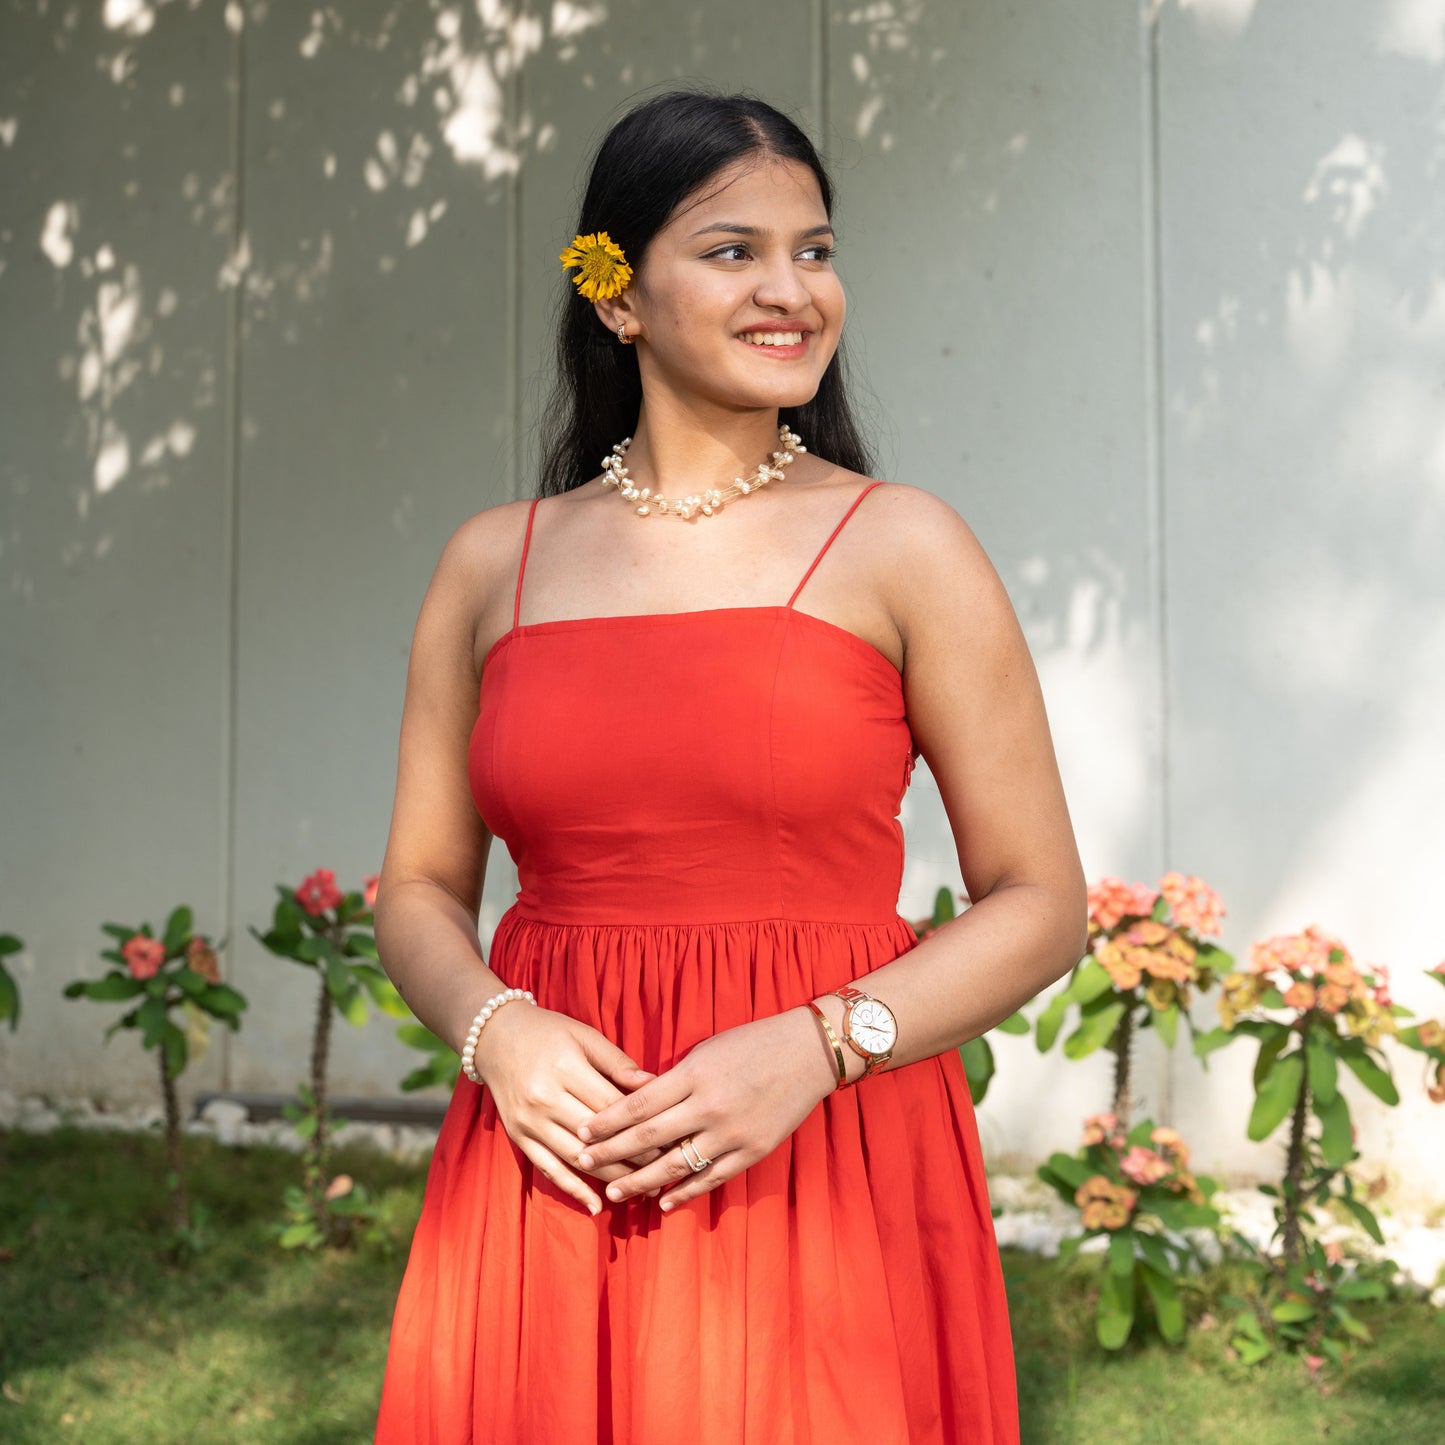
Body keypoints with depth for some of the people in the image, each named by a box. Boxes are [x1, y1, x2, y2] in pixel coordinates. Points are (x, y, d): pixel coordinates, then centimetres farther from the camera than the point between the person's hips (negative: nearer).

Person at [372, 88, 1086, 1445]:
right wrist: (495, 1027, -8)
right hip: (547, 1181, 3)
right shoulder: (494, 563, 8)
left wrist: (815, 1045, -15)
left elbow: (1039, 899, -1)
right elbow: (420, 889, 13)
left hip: (826, 1179, -2)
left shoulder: (902, 547, -1)